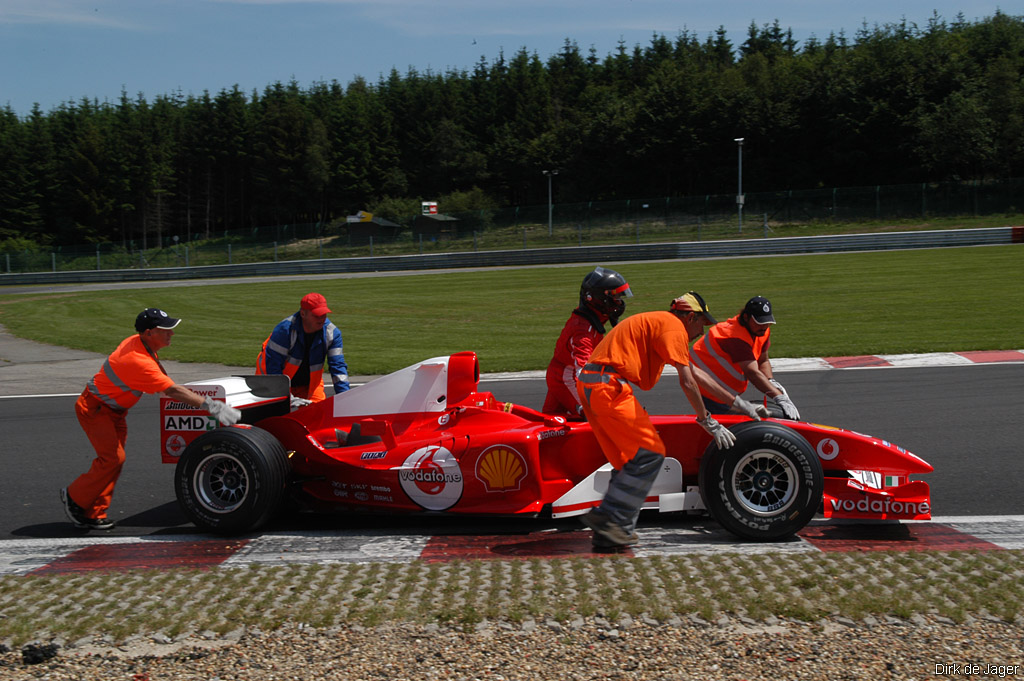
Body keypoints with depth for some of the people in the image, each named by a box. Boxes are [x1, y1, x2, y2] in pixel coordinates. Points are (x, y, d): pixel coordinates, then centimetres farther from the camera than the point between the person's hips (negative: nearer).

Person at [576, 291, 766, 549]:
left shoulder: (661, 323, 28)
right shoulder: (674, 326, -2)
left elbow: (696, 373, 33)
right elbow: (687, 381, -8)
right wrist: (708, 422, 1)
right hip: (608, 386, -10)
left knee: (628, 462, 12)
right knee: (650, 453, -10)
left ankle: (616, 528, 9)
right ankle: (607, 517, -13)